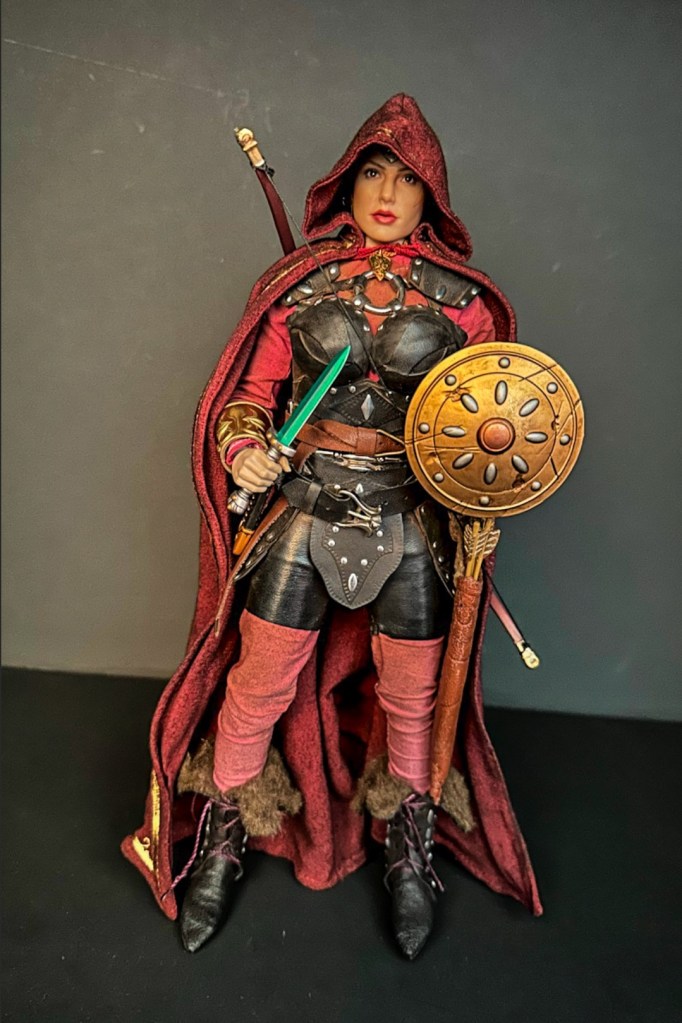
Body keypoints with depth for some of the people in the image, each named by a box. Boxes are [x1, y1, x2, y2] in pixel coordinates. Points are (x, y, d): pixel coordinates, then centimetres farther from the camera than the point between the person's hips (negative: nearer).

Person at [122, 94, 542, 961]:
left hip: (410, 527, 1)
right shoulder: (300, 283, 2)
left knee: (411, 700, 13)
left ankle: (410, 850, 41)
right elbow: (250, 394, 5)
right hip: (303, 514, 0)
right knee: (258, 688, 8)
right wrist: (243, 449, -15)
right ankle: (222, 843, 35)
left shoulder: (461, 299, 2)